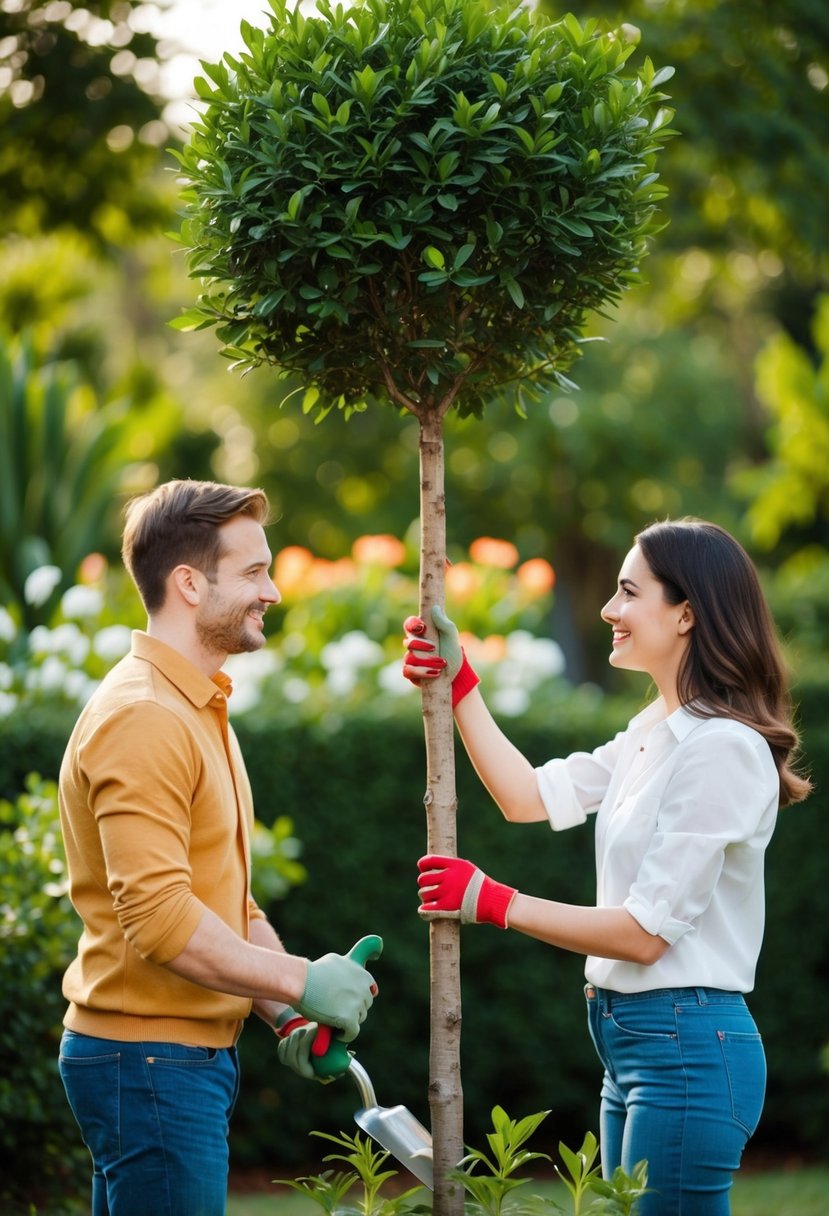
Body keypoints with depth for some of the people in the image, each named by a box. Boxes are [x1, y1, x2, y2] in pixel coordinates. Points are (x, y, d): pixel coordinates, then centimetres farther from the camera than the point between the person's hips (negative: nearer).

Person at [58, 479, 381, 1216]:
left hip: (196, 1052, 10)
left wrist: (286, 1015, 7)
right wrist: (301, 981, -17)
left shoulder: (200, 709, 17)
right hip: (152, 1061, -10)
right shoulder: (142, 719, -17)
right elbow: (159, 918, -25)